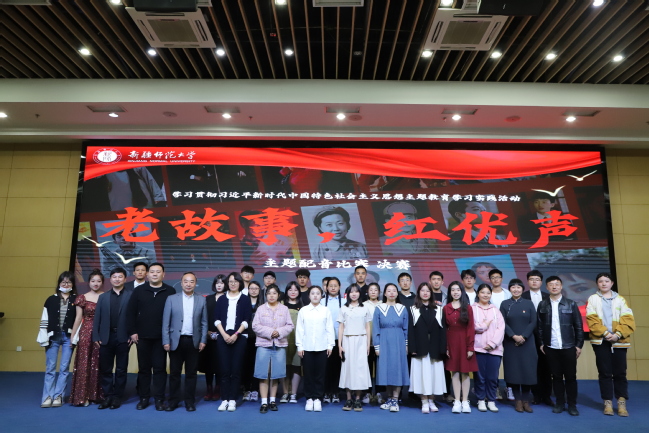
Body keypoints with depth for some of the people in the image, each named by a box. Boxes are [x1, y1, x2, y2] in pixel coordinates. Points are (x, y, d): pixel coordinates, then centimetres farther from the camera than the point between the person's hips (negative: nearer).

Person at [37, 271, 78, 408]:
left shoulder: (76, 300, 2)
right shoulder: (51, 299, 5)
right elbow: (44, 320, 4)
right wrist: (44, 338, -2)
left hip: (68, 337, -1)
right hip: (53, 336, 1)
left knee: (64, 368, 4)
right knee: (50, 368, 5)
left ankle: (58, 396, 12)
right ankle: (48, 396, 10)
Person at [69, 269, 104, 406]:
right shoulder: (82, 298, 3)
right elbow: (78, 318, 6)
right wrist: (72, 336, 4)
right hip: (86, 333, 0)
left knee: (99, 364, 6)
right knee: (84, 364, 1)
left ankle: (97, 395, 16)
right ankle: (83, 396, 9)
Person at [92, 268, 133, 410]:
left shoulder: (131, 295, 0)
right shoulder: (103, 297, 12)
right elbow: (97, 318, 7)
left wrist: (132, 335, -13)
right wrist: (96, 337, -1)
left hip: (123, 338, -3)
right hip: (106, 338, 3)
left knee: (121, 370, 6)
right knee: (105, 369, 8)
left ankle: (117, 397, 16)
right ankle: (107, 396, 19)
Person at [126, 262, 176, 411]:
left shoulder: (170, 291, -1)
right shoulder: (139, 290, 3)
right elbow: (130, 312, 3)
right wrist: (132, 332, -3)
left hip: (162, 337, -1)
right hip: (142, 336, 2)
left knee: (160, 368, 4)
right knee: (143, 368, 10)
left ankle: (159, 399, 13)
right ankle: (143, 398, 21)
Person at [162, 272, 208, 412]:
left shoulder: (201, 300, 4)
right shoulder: (171, 299, 1)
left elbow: (204, 323, 5)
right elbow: (166, 322, 0)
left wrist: (203, 341, -1)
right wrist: (166, 341, -5)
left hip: (193, 341, 1)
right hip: (176, 341, 0)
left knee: (191, 373, 7)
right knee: (174, 373, 6)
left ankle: (190, 401, 18)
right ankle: (173, 401, 20)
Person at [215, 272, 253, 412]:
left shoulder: (245, 299, 6)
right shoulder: (221, 299, 11)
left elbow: (246, 320, 0)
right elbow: (217, 319, 5)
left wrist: (236, 334, -10)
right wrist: (224, 334, -7)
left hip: (240, 337, -1)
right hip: (223, 336, 2)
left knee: (236, 369, -2)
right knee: (224, 369, -1)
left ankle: (232, 399, 4)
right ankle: (224, 399, 6)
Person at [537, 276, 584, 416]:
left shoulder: (571, 304, 2)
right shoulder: (542, 305, 5)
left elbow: (579, 326, 2)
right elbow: (539, 326, 5)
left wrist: (579, 345, -2)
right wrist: (541, 343, 0)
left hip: (569, 347, -1)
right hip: (551, 348, 1)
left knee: (570, 376, 5)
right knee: (556, 376, 8)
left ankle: (572, 405, 17)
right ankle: (560, 403, 18)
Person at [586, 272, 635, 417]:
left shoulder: (620, 299, 9)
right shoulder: (593, 299, 6)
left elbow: (628, 320, 0)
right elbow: (592, 320, -3)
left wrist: (618, 334, -13)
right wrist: (605, 333, -15)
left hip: (619, 341, 1)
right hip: (601, 341, -1)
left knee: (620, 373, 3)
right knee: (605, 373, 3)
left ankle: (622, 403, 13)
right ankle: (608, 402, 10)